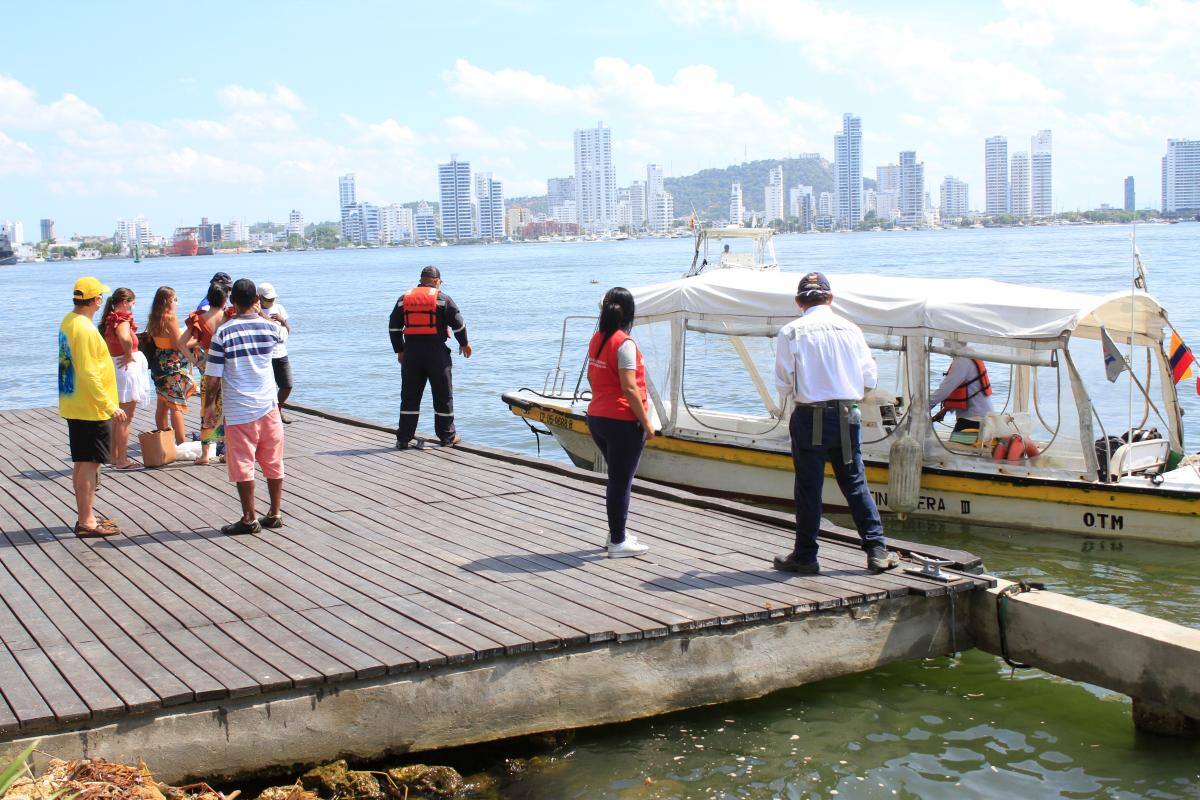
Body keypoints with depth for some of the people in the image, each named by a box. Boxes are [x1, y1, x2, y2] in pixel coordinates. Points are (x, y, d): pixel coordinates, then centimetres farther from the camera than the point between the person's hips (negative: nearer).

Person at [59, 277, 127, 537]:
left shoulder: (68, 322, 10)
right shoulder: (85, 329, -21)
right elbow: (88, 374, -24)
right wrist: (110, 406, -21)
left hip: (73, 406, 10)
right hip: (91, 408, -10)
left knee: (81, 463, 15)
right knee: (89, 464, -3)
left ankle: (85, 517, 24)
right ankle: (87, 523, 2)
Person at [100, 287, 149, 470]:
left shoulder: (109, 319, 9)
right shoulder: (122, 318, -18)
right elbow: (125, 338, -38)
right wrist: (128, 355, -22)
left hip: (114, 368, 9)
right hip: (127, 368, -9)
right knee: (125, 418, -3)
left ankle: (115, 456, 26)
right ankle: (122, 460, 1)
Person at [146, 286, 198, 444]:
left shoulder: (154, 319, 8)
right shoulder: (171, 318, -16)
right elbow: (179, 345, -17)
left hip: (160, 363, 8)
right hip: (173, 365, -8)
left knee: (162, 405, 14)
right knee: (177, 405, -6)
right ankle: (181, 443, -6)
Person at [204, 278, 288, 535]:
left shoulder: (223, 333, -11)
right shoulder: (270, 327, -3)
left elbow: (212, 380, -11)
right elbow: (284, 332, 25)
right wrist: (260, 314, 33)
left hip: (238, 411, -3)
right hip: (268, 407, 3)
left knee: (243, 465, 6)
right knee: (273, 463, 13)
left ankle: (250, 519, 11)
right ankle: (275, 515, 21)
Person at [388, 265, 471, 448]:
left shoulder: (404, 298, 9)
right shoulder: (442, 298, -2)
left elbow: (393, 326, 11)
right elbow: (458, 322, -2)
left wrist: (399, 350, 20)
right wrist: (464, 344, 13)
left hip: (411, 352, 3)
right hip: (436, 351, -3)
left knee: (409, 396, 8)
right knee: (443, 395, 8)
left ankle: (403, 438, 5)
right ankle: (447, 436, 13)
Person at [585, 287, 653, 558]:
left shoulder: (596, 339, 7)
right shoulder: (624, 343, -17)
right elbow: (629, 388, -20)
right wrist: (646, 423, -15)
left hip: (596, 418, 8)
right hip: (623, 421, -8)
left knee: (617, 478, 21)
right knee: (621, 482, 1)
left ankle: (617, 533, 30)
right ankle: (618, 543, 8)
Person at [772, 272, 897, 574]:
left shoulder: (790, 332, -5)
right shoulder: (850, 329, 3)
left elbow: (784, 384, -3)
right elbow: (870, 377, 5)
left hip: (809, 418, -2)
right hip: (846, 416, 3)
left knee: (808, 487, 5)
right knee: (855, 483, 11)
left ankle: (805, 556, 13)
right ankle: (877, 550, 10)